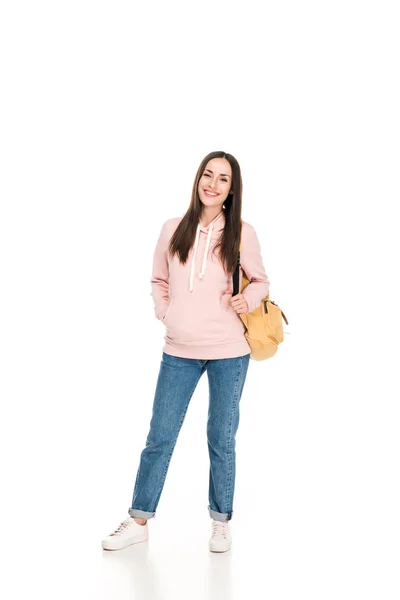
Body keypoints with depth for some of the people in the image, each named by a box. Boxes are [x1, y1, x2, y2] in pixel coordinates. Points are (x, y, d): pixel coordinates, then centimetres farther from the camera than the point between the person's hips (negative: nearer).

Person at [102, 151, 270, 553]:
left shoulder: (242, 233, -4)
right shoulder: (173, 230, 2)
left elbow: (260, 281, 6)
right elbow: (158, 282, 14)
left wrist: (249, 300, -14)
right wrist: (166, 315, -1)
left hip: (229, 352, -1)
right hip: (179, 352, 2)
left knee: (221, 439, 10)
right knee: (159, 438, 8)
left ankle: (221, 523, 26)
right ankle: (138, 522, 21)